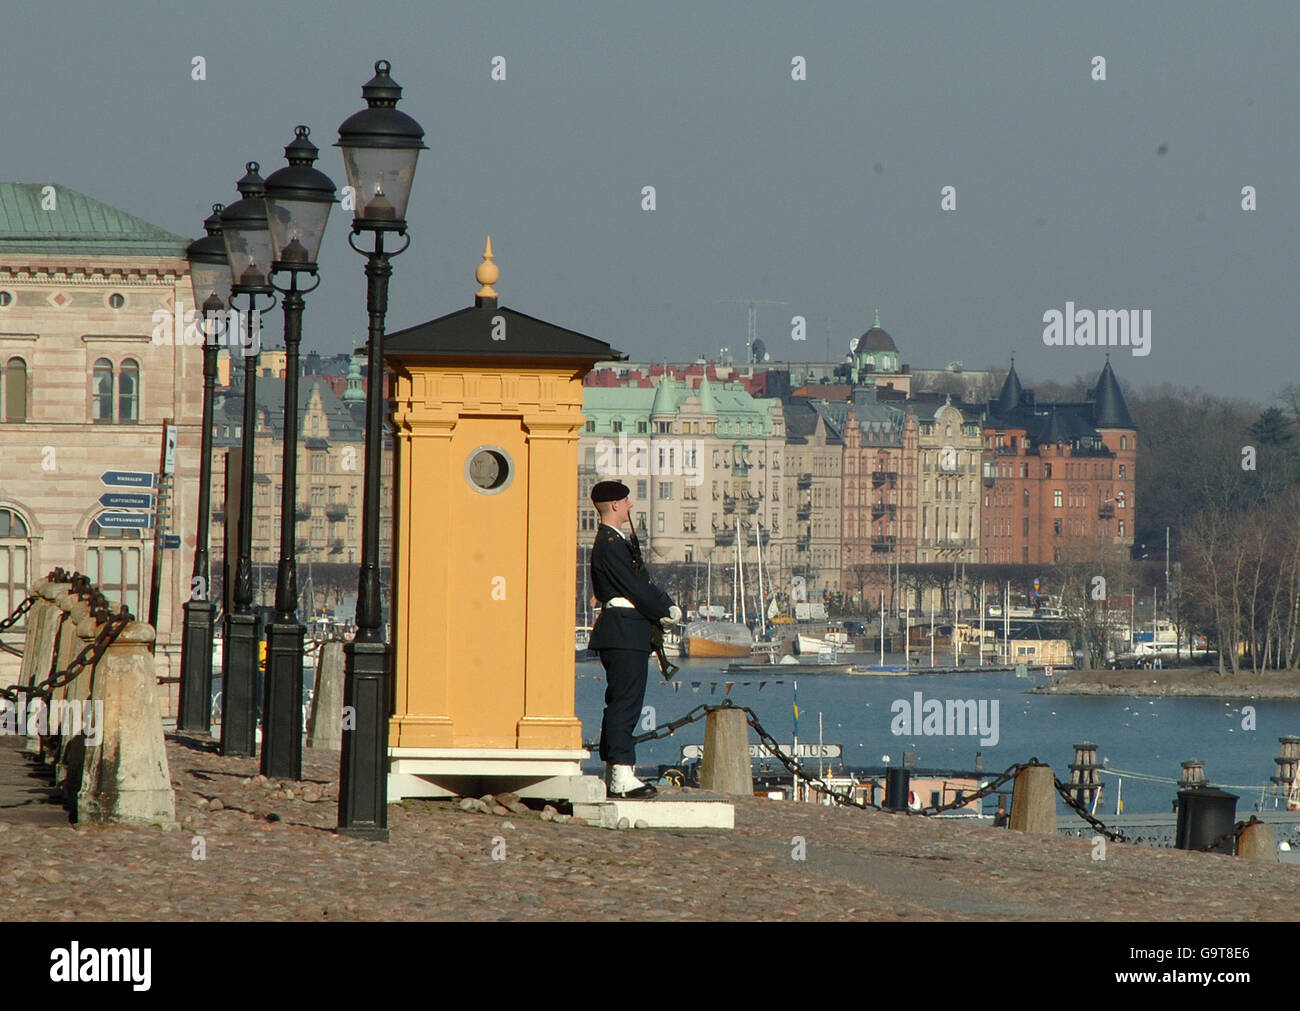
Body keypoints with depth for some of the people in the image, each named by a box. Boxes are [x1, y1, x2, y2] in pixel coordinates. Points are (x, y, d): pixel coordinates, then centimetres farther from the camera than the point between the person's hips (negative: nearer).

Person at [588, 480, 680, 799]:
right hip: (624, 635, -11)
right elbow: (635, 588, -16)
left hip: (627, 635, 11)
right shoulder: (609, 544, -14)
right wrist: (665, 612, -4)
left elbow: (642, 582, 20)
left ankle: (614, 773, 17)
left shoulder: (619, 542, 19)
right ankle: (622, 775, -14)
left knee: (621, 704, 13)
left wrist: (666, 606, 5)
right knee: (624, 704, -12)